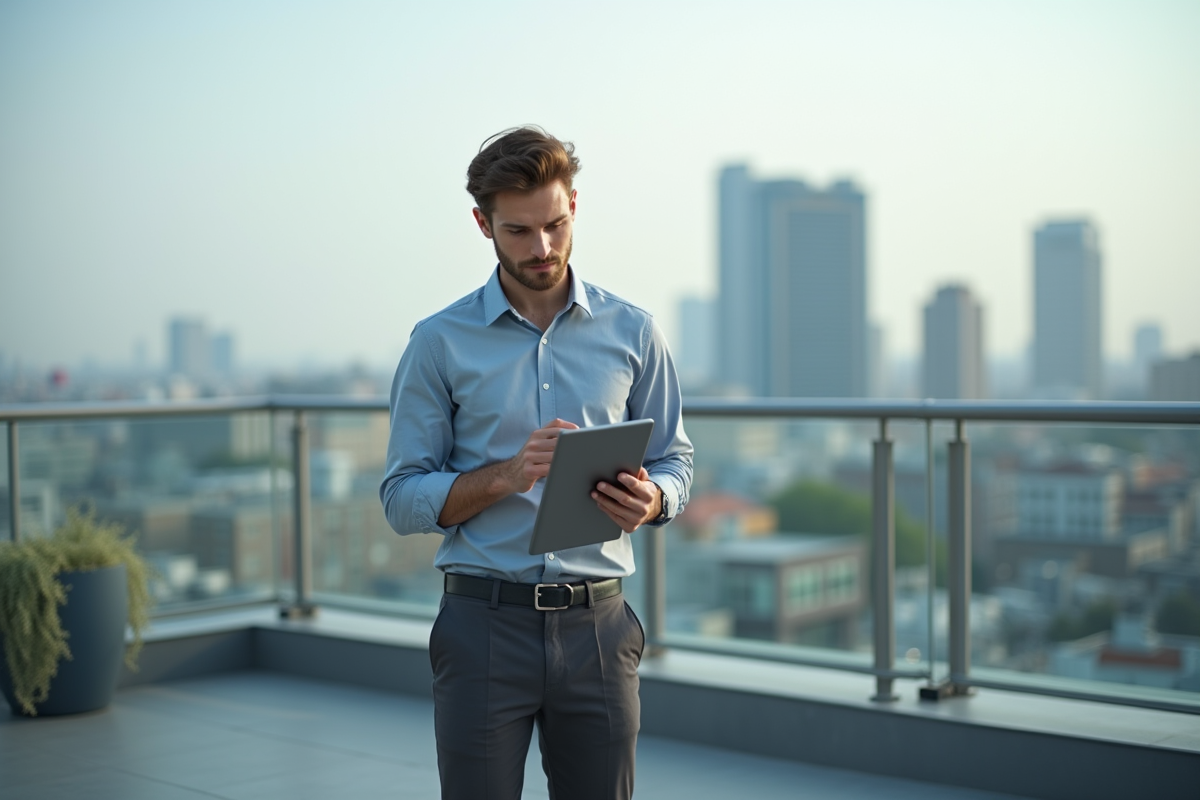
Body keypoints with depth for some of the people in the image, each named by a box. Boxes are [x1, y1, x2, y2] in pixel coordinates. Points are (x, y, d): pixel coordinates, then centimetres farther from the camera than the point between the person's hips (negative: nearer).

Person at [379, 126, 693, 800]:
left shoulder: (633, 333, 5)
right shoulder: (440, 342, 0)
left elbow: (675, 461, 11)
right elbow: (403, 498, -1)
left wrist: (648, 499, -13)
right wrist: (508, 475, -17)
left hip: (598, 624, 2)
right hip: (485, 623, -1)